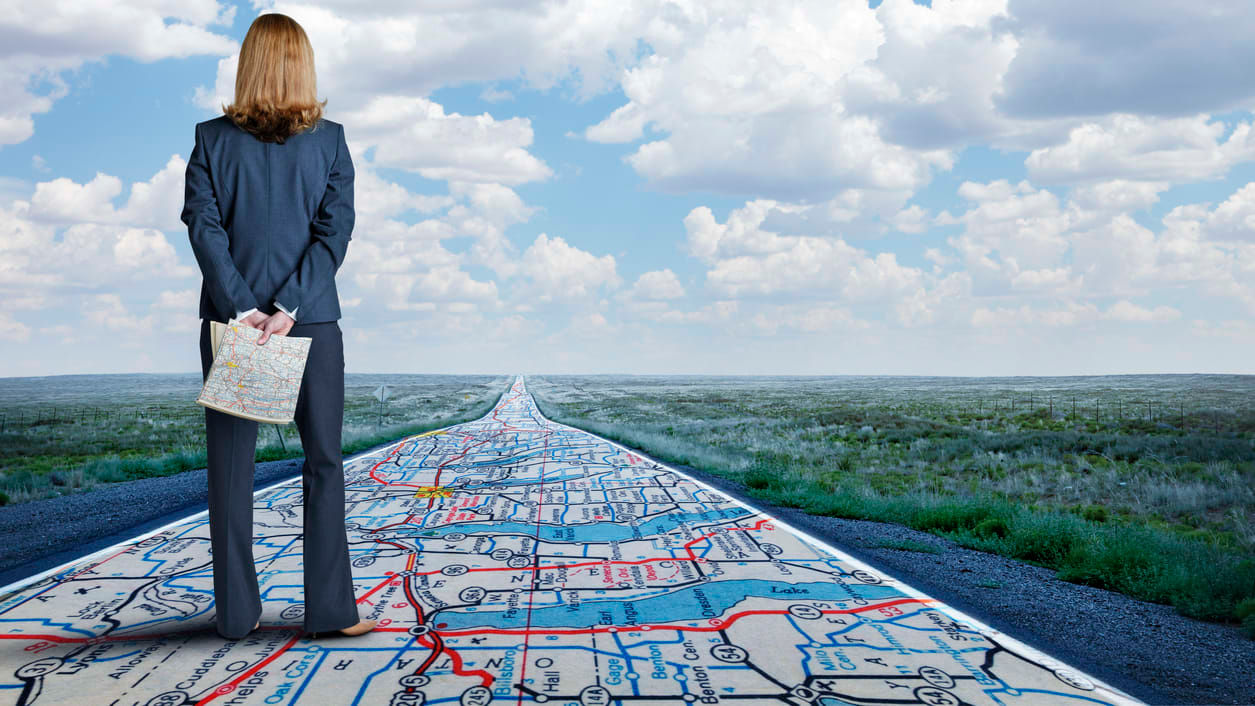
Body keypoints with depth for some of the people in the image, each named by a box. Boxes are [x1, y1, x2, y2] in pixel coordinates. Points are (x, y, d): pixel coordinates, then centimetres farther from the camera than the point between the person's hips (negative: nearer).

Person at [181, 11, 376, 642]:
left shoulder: (212, 139, 1)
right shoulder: (330, 140, 0)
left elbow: (204, 228, -7)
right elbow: (335, 231, -8)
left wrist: (243, 309, -10)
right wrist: (288, 310, -12)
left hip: (231, 321, 1)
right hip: (313, 320, -1)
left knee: (230, 467, 7)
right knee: (324, 464, 6)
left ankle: (236, 612, 12)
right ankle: (330, 609, 6)